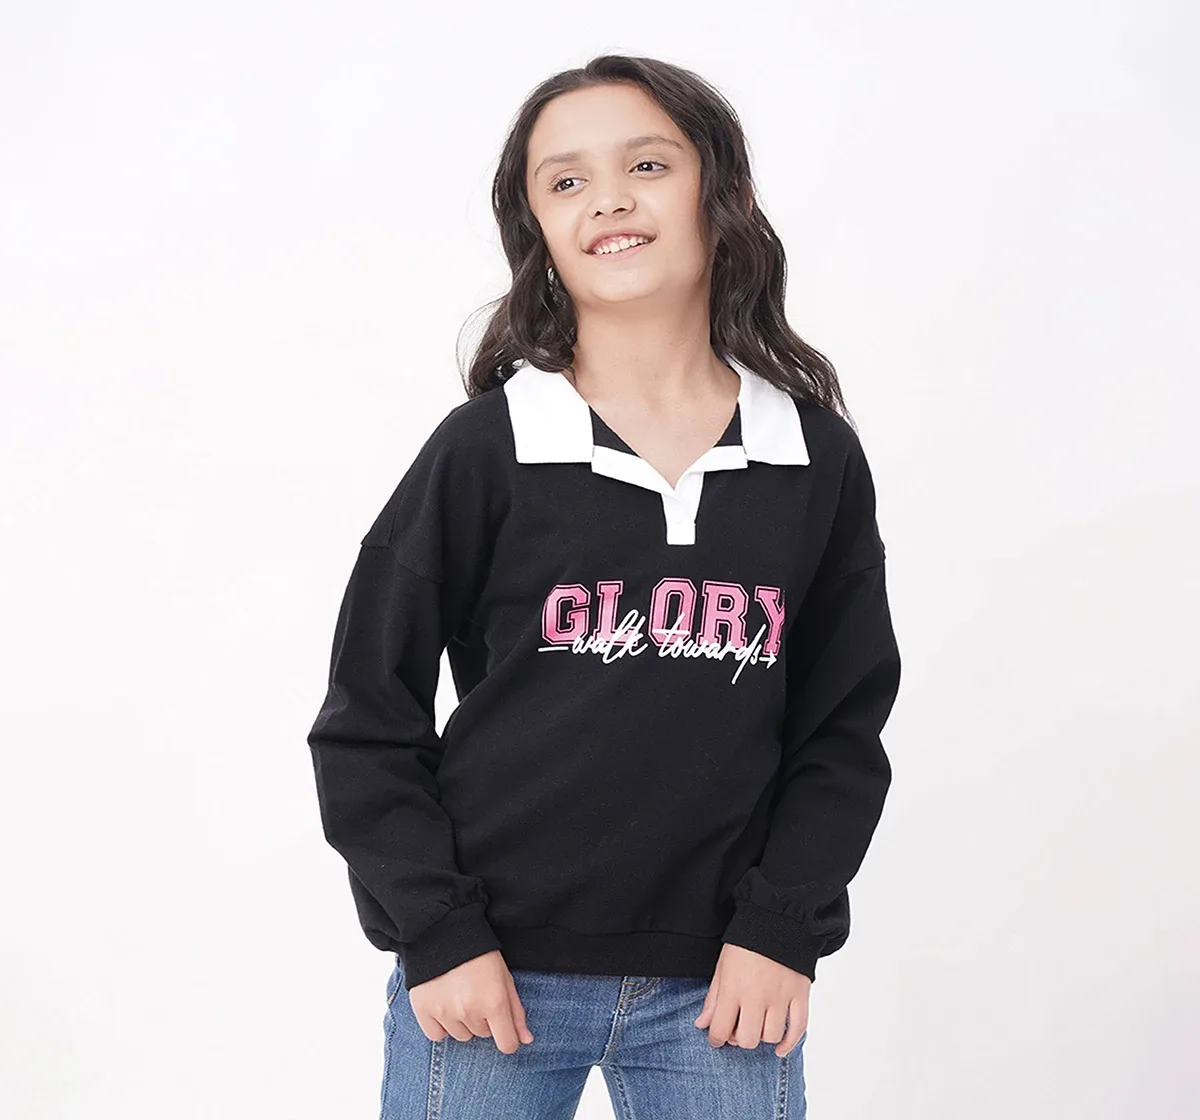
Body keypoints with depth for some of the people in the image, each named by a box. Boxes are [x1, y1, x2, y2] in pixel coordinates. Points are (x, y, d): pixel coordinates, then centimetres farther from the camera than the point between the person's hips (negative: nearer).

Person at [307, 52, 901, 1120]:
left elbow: (844, 724, 6)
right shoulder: (484, 450, -4)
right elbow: (367, 724, -1)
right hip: (489, 977, -1)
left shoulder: (816, 458, 2)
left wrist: (779, 930, -3)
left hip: (722, 986, 2)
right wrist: (438, 936, -7)